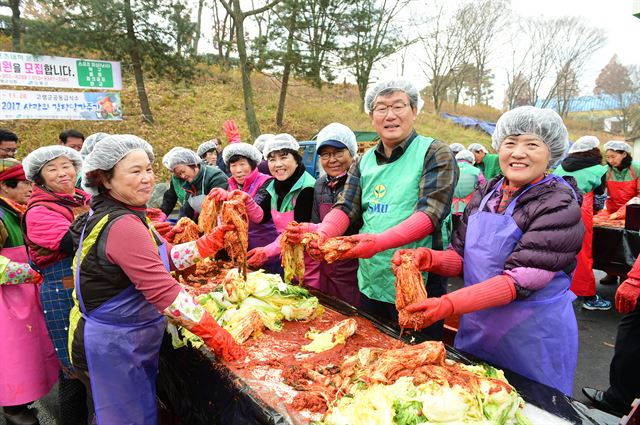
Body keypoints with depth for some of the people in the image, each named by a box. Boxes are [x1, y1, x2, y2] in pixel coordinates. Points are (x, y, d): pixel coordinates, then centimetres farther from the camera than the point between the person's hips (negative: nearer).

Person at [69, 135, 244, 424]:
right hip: (114, 348, -9)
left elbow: (166, 258, 8)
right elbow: (165, 292, -31)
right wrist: (215, 335, -27)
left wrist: (215, 240, 1)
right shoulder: (123, 226, -27)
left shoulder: (109, 215, 5)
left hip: (123, 342, 9)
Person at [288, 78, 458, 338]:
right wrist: (321, 234, -20)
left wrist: (380, 241, -33)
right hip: (370, 282, 5)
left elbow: (431, 213, -18)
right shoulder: (364, 162, 10)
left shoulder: (435, 155, -7)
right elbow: (345, 208, 2)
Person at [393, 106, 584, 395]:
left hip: (535, 336, -5)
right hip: (475, 328, 5)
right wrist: (428, 258, -18)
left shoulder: (560, 206, -15)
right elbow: (462, 257, 4)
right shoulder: (485, 194, 2)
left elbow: (521, 279, -24)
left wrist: (448, 304, -32)